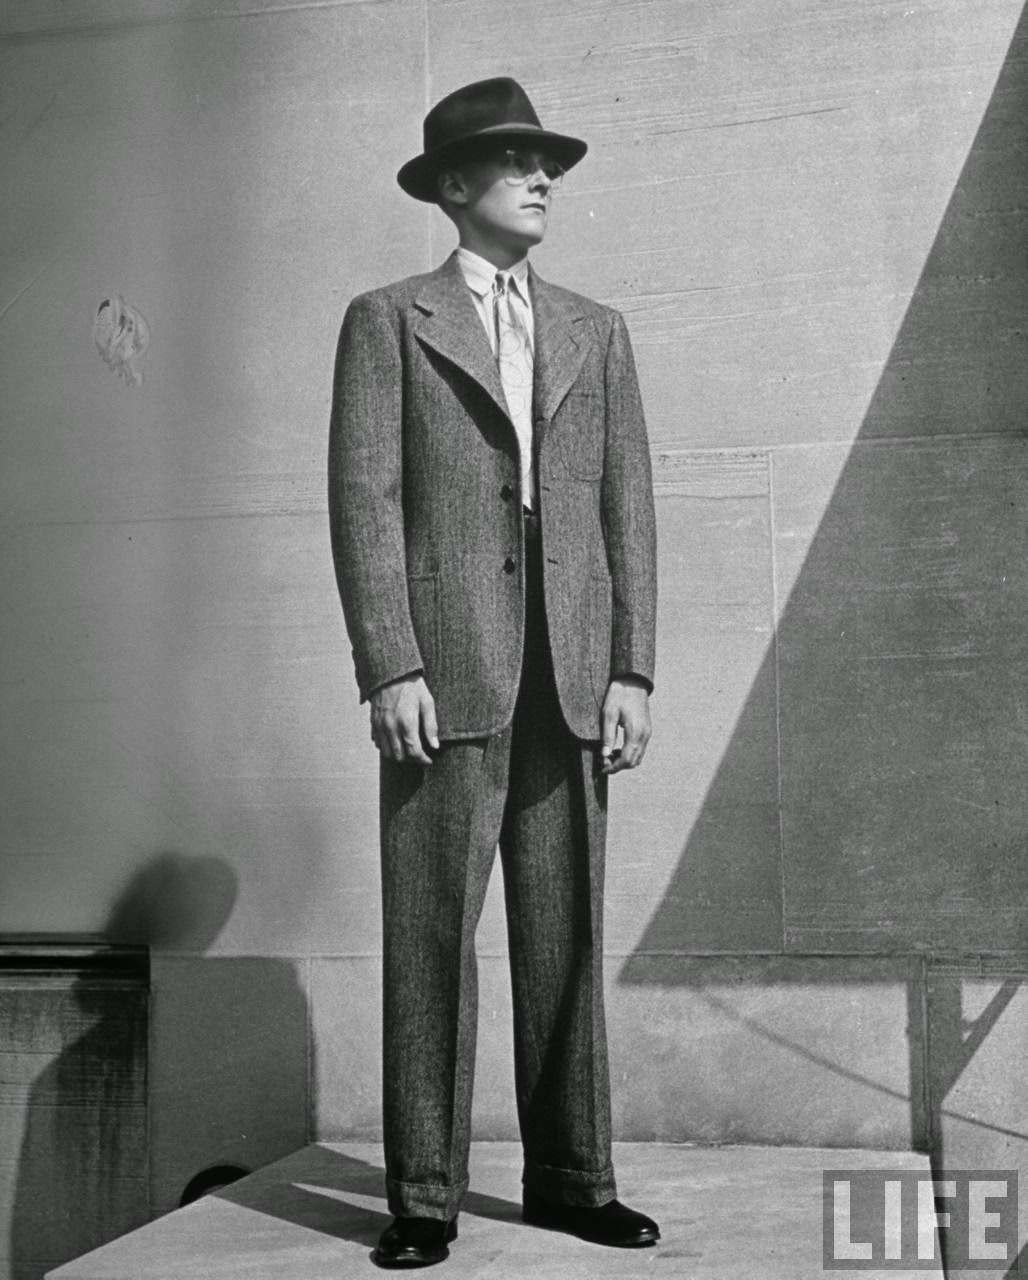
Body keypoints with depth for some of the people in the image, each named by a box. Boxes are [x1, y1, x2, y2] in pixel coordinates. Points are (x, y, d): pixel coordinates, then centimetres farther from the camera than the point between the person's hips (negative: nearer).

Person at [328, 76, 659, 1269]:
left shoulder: (597, 332, 17)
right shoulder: (387, 319, 7)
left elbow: (627, 507, 11)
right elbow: (363, 498, -2)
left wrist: (632, 669, 1)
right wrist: (388, 666, -12)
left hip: (571, 676, 4)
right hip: (445, 671, -3)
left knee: (566, 934, 6)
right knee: (431, 934, -1)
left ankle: (569, 1176, 16)